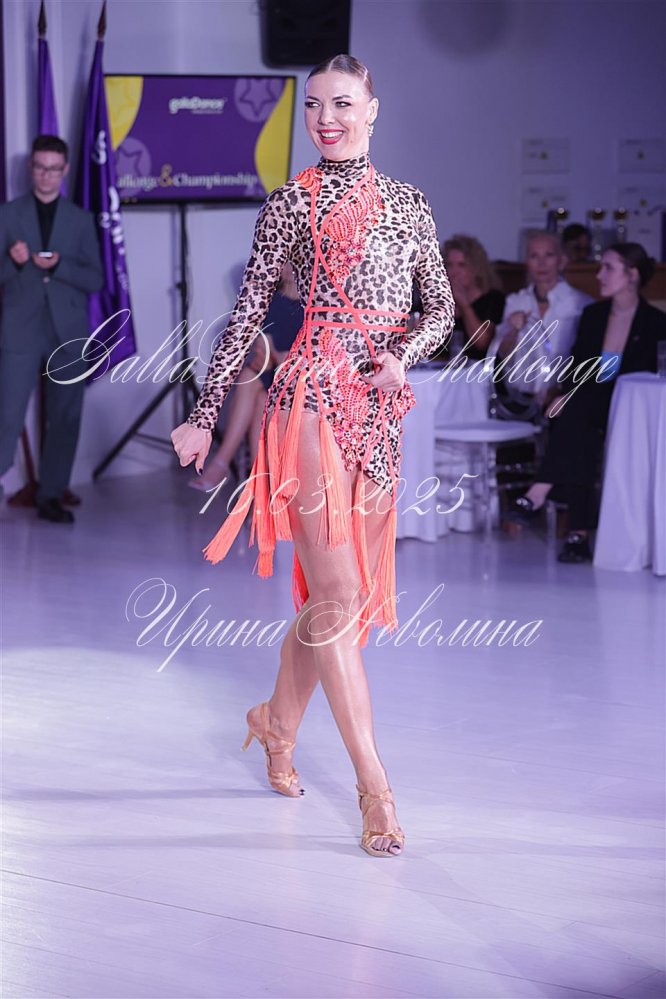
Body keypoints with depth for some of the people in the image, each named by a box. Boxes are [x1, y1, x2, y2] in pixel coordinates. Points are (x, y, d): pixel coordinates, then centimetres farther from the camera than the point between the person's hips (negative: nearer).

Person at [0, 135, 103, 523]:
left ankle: (52, 496, 12)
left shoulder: (81, 219, 11)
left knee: (65, 418, 4)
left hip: (68, 331, 2)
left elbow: (95, 280, 5)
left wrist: (59, 266, -12)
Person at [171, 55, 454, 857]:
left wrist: (405, 354, -7)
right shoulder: (293, 203, 1)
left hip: (378, 409, 5)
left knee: (335, 590, 12)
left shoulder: (408, 203, 13)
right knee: (337, 595, -9)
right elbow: (247, 314, 2)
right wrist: (204, 415, 2)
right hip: (313, 398, -5)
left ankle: (278, 721, 37)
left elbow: (442, 308, 14)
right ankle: (374, 785, -7)